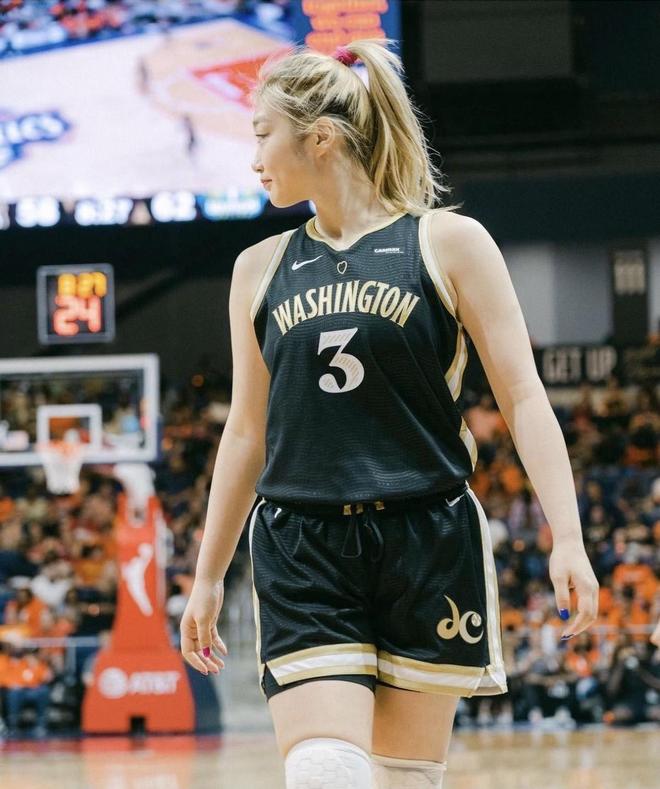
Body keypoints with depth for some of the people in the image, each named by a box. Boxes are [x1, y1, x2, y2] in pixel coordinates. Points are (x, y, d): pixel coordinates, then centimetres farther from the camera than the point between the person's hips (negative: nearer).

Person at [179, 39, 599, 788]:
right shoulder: (261, 268, 11)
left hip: (428, 549, -2)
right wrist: (208, 576, 18)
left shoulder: (448, 244, 0)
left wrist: (567, 538, -13)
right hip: (302, 557, 2)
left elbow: (523, 398, -3)